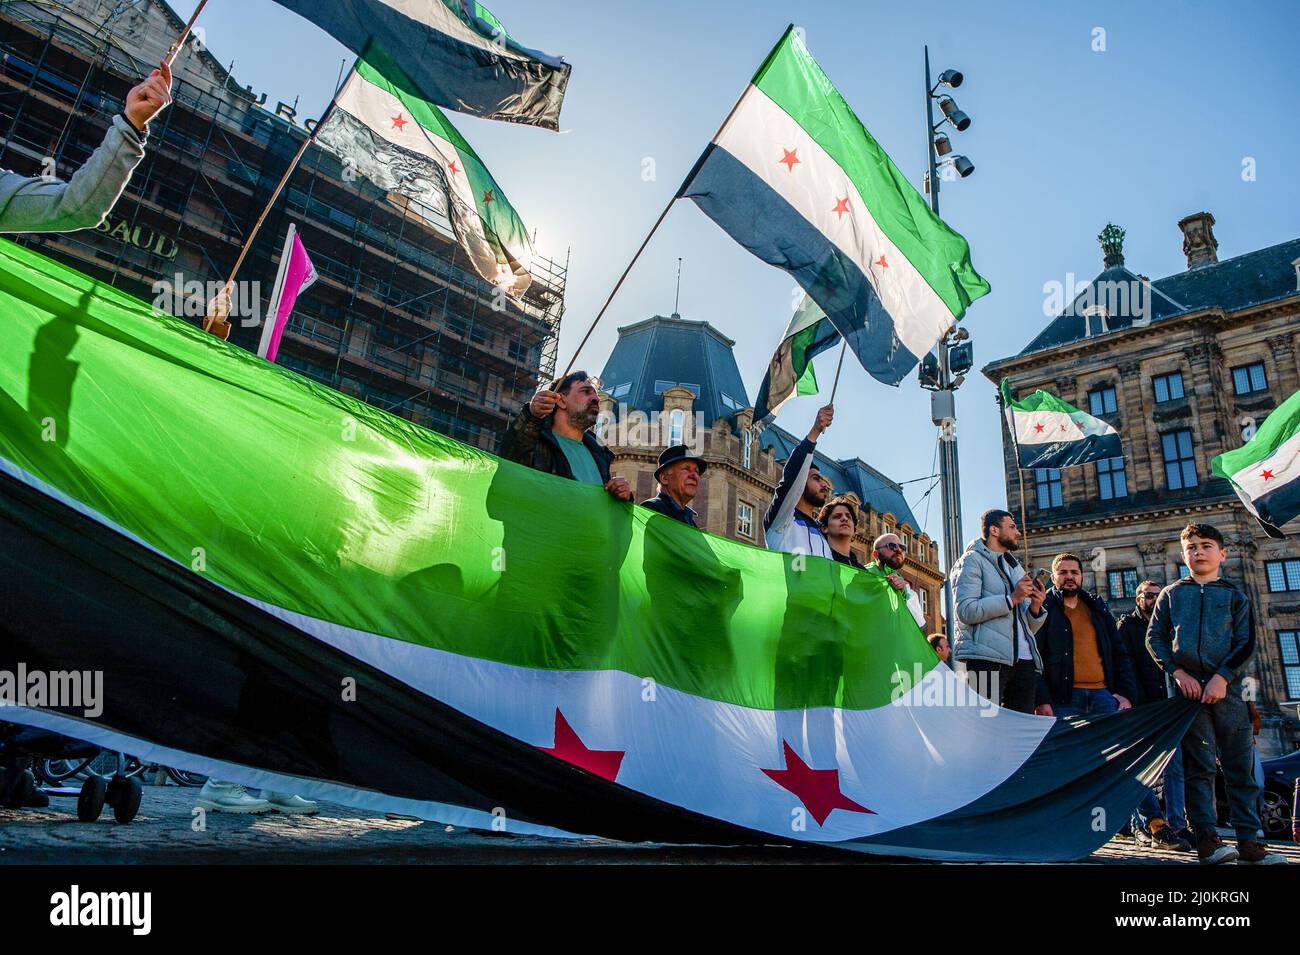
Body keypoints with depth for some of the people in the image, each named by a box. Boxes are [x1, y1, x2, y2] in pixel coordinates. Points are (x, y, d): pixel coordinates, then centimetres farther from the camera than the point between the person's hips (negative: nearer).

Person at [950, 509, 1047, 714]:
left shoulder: (1016, 568, 28)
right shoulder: (973, 560, 5)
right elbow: (966, 611, -11)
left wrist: (1035, 607, 4)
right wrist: (1011, 598, -11)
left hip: (1023, 660, 7)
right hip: (986, 658, -7)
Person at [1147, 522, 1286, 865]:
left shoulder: (1235, 596, 13)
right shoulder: (1171, 595, 14)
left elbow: (1246, 644, 4)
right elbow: (1154, 638, 9)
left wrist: (1221, 677, -10)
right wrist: (1178, 672, -6)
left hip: (1227, 687, 1)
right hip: (1188, 688, -1)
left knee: (1241, 765, 1)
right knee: (1199, 766, -3)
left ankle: (1248, 841, 5)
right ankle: (1206, 839, -4)